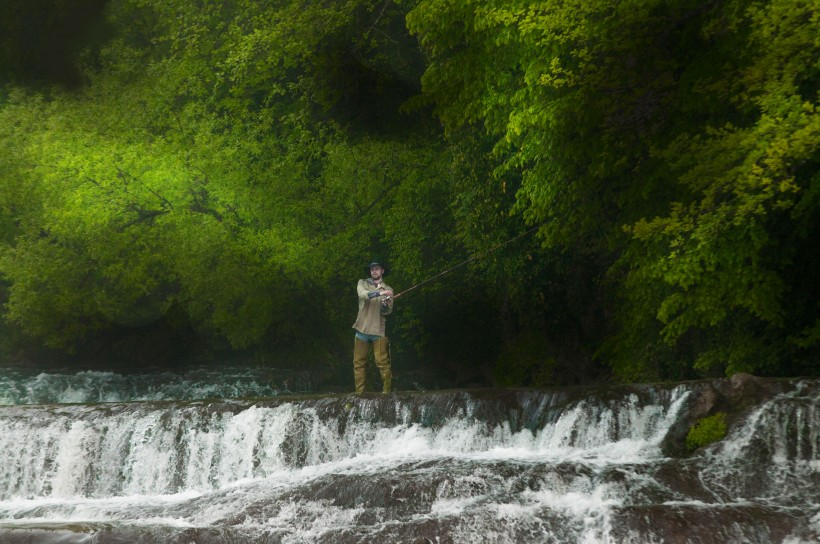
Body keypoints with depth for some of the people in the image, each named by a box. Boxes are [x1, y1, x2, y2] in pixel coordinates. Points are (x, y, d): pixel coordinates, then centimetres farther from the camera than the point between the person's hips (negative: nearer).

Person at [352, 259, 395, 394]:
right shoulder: (362, 283, 7)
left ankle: (387, 392, 0)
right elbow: (363, 294, -16)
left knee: (383, 363, -5)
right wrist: (379, 293, -31)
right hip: (362, 329, 1)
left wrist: (386, 305, -23)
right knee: (359, 363, 2)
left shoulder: (388, 289, 8)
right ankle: (359, 393, 6)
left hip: (379, 330, -1)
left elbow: (388, 312, 0)